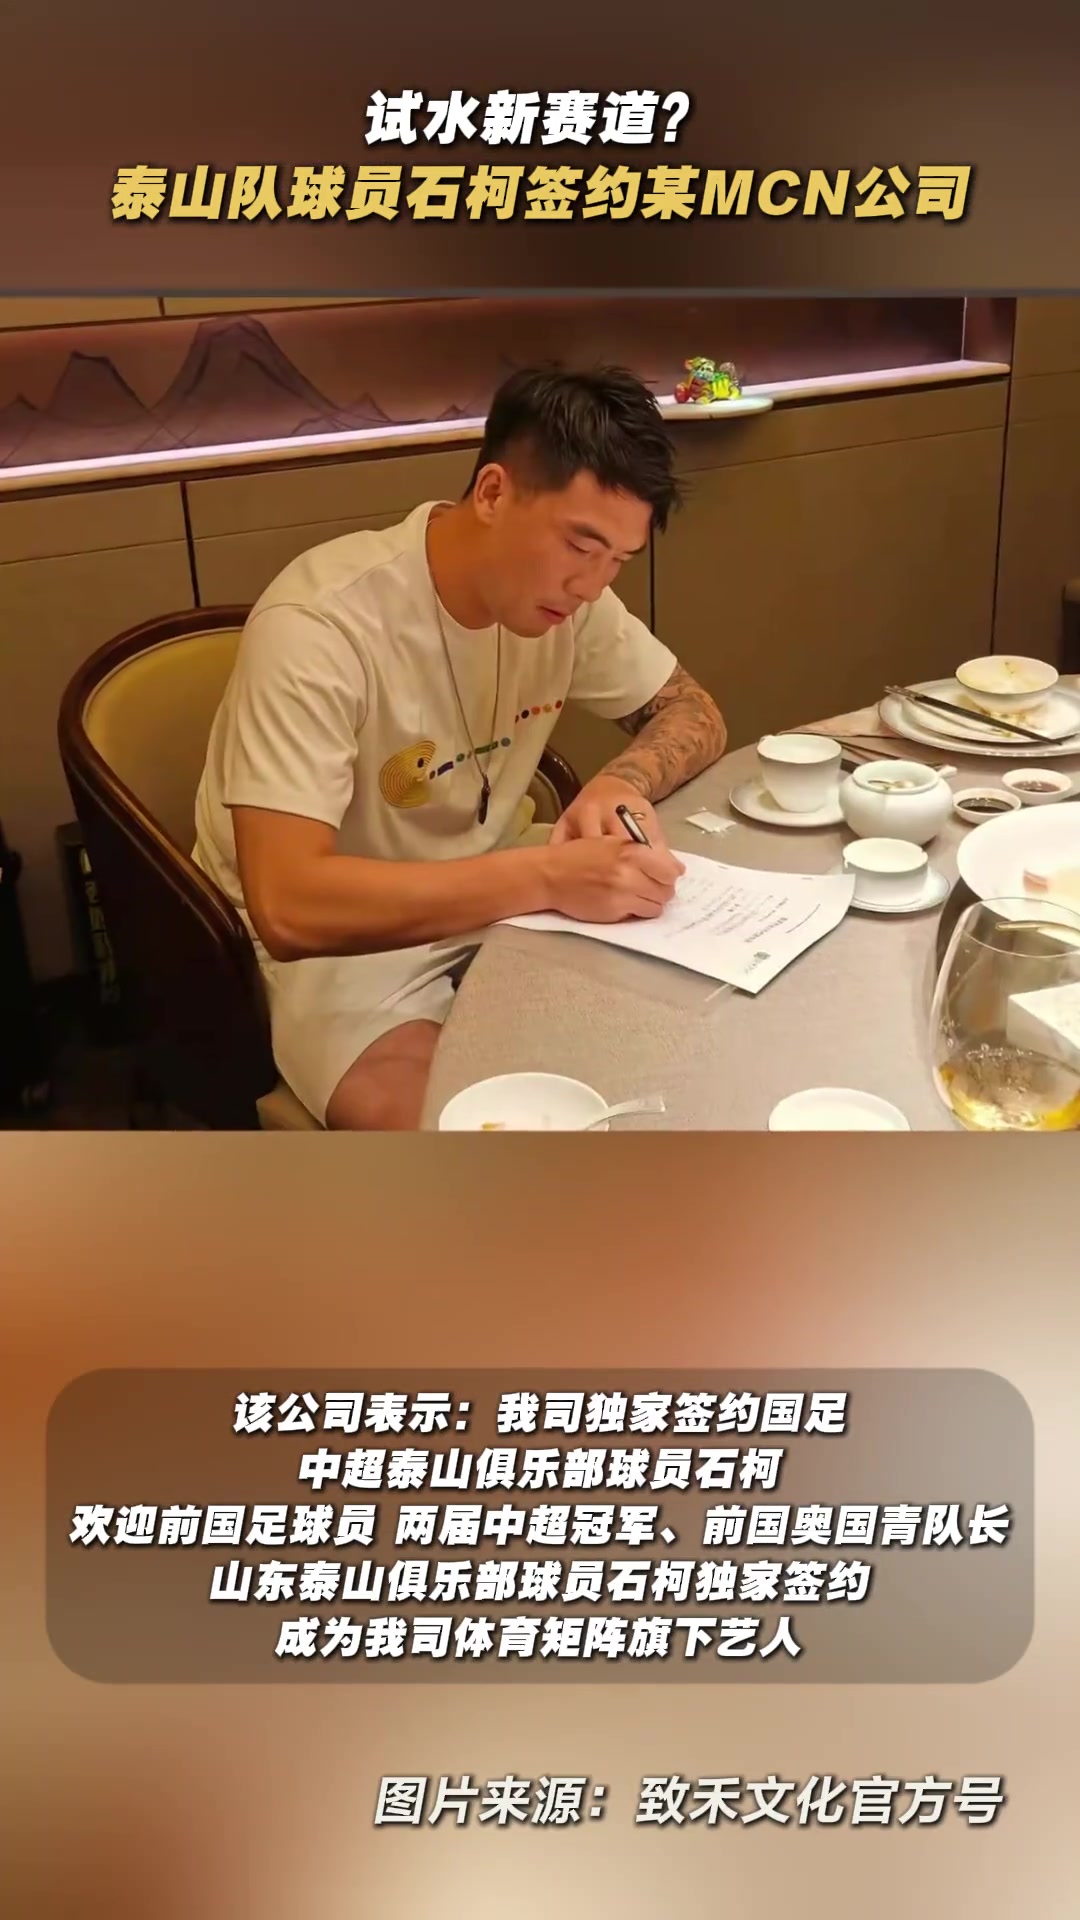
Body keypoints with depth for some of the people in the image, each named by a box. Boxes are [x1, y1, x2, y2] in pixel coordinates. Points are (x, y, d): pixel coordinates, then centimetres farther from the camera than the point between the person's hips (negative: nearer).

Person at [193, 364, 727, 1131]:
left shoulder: (566, 588, -8)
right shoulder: (320, 628, -29)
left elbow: (694, 713, 6)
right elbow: (287, 905, -36)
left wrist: (623, 782, -18)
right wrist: (547, 879, -39)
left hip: (489, 901, 7)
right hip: (337, 945, -6)